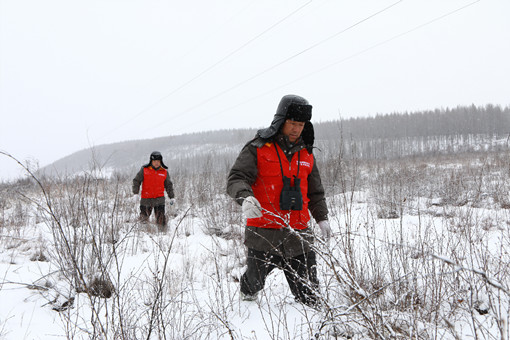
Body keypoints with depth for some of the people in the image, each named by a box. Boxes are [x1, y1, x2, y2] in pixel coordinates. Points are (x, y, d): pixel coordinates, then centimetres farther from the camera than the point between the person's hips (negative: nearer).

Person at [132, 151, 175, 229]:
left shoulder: (164, 172, 5)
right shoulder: (144, 170, -1)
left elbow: (169, 185, 14)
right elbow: (136, 180, 5)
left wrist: (171, 197, 10)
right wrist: (135, 193, -5)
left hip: (159, 199, 0)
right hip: (146, 199, 0)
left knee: (161, 217, -12)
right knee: (144, 217, 13)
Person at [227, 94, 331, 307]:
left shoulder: (307, 155, 14)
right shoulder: (258, 149, -2)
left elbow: (315, 192, 22)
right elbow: (236, 179, -12)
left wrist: (321, 218, 9)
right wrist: (245, 197, -32)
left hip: (298, 236, 3)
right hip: (263, 235, -3)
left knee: (309, 293, 2)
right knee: (255, 282, 16)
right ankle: (247, 296, 48)